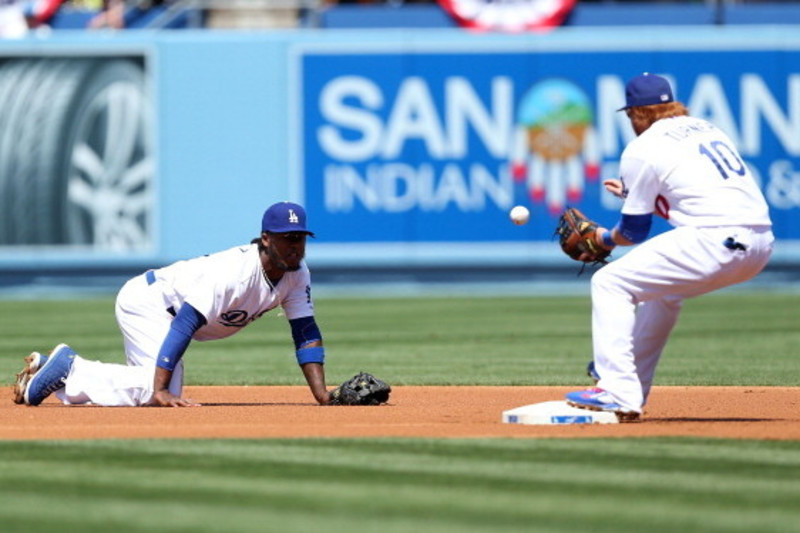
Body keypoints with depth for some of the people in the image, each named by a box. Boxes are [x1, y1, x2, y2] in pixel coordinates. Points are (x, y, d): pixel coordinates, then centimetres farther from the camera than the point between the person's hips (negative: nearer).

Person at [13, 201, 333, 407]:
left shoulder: (297, 273, -7)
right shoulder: (236, 270, -32)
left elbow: (306, 333, -3)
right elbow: (184, 324, -36)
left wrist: (321, 393, -18)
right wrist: (160, 390, -43)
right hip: (146, 298, -10)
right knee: (155, 390, -29)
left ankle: (49, 369, 23)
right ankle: (67, 367, -9)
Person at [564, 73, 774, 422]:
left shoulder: (642, 149, 2)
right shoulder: (707, 130, 24)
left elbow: (634, 231, 6)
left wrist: (604, 239, 27)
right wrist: (635, 194, 40)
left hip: (713, 242, -8)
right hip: (760, 244, 8)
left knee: (610, 283, 2)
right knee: (662, 288, 31)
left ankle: (619, 394, -9)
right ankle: (631, 390, 32)